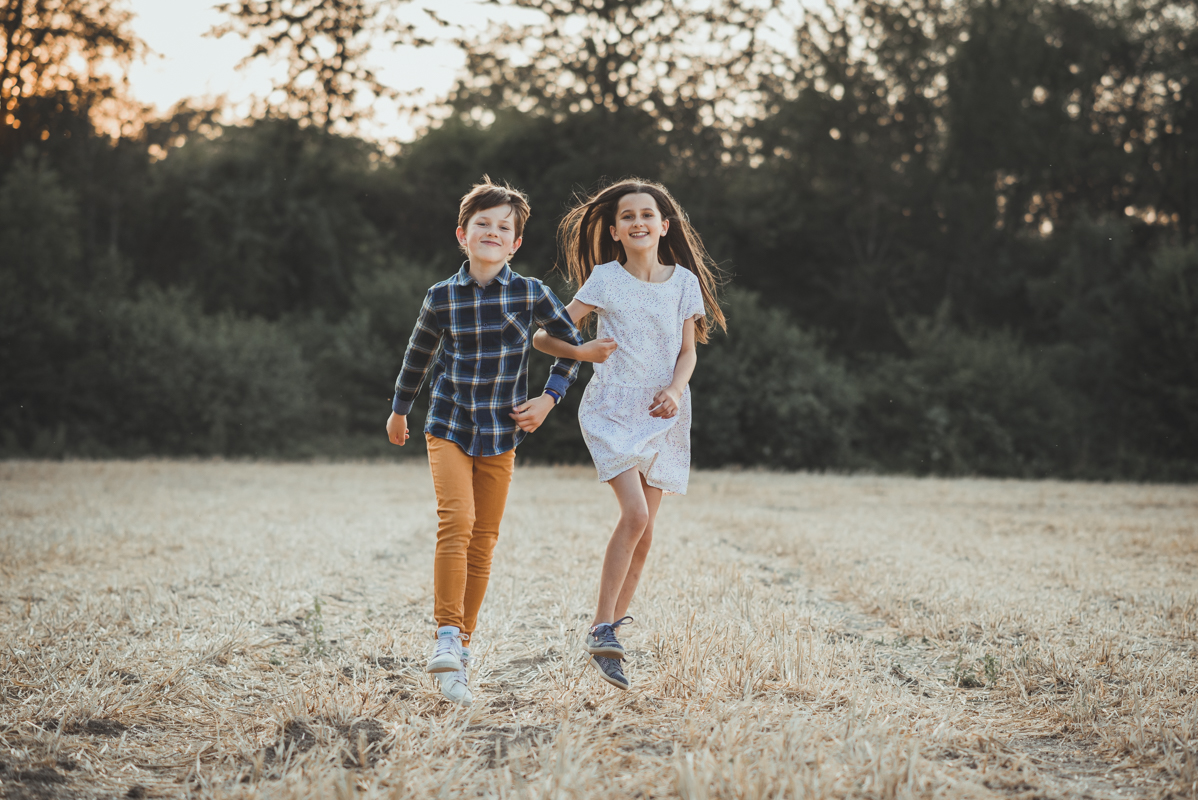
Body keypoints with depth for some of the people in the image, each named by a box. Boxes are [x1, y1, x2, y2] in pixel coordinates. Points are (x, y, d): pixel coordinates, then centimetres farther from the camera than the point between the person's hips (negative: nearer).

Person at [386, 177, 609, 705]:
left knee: (483, 542, 6)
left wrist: (549, 399, 2)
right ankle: (446, 638, -20)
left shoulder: (531, 294, -3)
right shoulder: (442, 298, -2)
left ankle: (461, 642, 17)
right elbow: (418, 354, 16)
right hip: (448, 428, -1)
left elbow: (572, 345, 12)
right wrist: (399, 409, 27)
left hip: (501, 436, 1)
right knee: (456, 522, -21)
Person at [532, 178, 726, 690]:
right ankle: (601, 630, -14)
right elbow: (545, 337, -1)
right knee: (634, 514, -21)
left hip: (663, 415, 4)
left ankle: (615, 625, 19)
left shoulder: (683, 281, 5)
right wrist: (582, 352, -19)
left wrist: (675, 390, -12)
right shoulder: (605, 279, -2)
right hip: (612, 410, -3)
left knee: (644, 534, 5)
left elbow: (688, 351, 7)